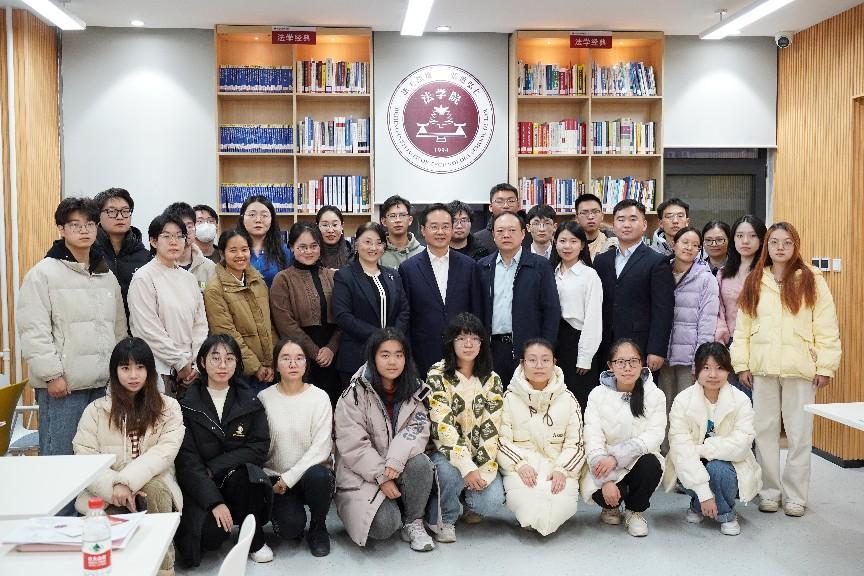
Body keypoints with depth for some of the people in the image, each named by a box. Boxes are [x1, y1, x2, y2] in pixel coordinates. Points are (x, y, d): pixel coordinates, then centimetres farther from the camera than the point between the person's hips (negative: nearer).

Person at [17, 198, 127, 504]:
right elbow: (33, 329, -10)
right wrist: (52, 374, -14)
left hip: (104, 383, 6)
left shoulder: (107, 276, 15)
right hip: (63, 385, -6)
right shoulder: (43, 273, -4)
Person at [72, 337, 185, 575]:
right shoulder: (96, 410, 6)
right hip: (106, 494, 0)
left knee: (155, 490, -34)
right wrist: (113, 487, -21)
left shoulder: (168, 407, 4)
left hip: (154, 486, 0)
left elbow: (166, 451, -10)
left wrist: (128, 480, -24)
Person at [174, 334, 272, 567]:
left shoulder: (250, 401, 3)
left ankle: (255, 538, -8)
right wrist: (214, 502, -21)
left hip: (241, 479, 1)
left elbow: (260, 447, -4)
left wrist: (215, 467, -15)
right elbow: (187, 460, -10)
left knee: (243, 473, -33)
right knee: (209, 535, -28)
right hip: (201, 486, -1)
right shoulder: (187, 404, -3)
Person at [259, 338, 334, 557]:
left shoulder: (319, 397, -4)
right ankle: (280, 509, 13)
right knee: (290, 528, -26)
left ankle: (318, 528, -6)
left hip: (311, 470, 0)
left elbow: (322, 447, -11)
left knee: (317, 475, -36)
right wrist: (277, 481, -8)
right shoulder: (264, 398, 0)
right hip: (277, 479, 0)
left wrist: (290, 477, -17)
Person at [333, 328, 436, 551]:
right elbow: (352, 444, -14)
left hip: (401, 468, 3)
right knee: (384, 525, -26)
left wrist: (395, 462, -27)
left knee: (420, 463, -30)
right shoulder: (356, 393, -10)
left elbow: (416, 430, -11)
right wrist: (381, 477, -20)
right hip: (363, 473, -3)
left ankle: (413, 523, -8)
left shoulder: (415, 390, 2)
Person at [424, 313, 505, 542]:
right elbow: (442, 424, -19)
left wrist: (483, 470, -15)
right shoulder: (437, 374, -9)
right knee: (449, 470, -36)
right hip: (445, 452, -2)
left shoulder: (492, 380, 3)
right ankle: (443, 518, -5)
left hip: (480, 455, 3)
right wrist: (467, 467, -27)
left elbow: (491, 428, -3)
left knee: (492, 500, -23)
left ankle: (469, 500, 15)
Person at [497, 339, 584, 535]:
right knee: (530, 510, -29)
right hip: (521, 467, -1)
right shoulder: (510, 398, 4)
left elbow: (575, 443, 6)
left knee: (559, 507, -27)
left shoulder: (567, 399, 8)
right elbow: (502, 440, 1)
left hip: (558, 466, 1)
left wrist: (562, 469, -11)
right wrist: (520, 465, -15)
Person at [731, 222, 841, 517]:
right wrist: (742, 364, 2)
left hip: (800, 369, -2)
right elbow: (743, 326, 7)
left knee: (800, 434, 4)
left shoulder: (811, 281, 0)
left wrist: (825, 367, -6)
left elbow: (826, 327, -2)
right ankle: (769, 491, 20)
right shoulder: (754, 282, 9)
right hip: (762, 369, 3)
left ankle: (795, 496, 14)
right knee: (765, 431, 8)